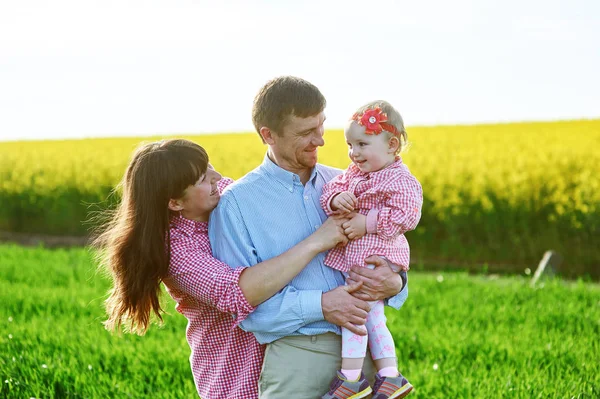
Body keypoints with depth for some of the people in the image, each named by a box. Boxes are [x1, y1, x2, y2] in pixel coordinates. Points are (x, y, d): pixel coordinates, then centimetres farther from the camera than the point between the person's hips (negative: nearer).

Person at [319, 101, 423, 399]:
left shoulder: (401, 181, -13)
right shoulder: (353, 172, 11)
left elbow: (405, 216, -20)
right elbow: (330, 189, 6)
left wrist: (366, 223, -22)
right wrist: (335, 199, -17)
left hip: (376, 256, -9)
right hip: (353, 255, 9)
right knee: (373, 318, 13)